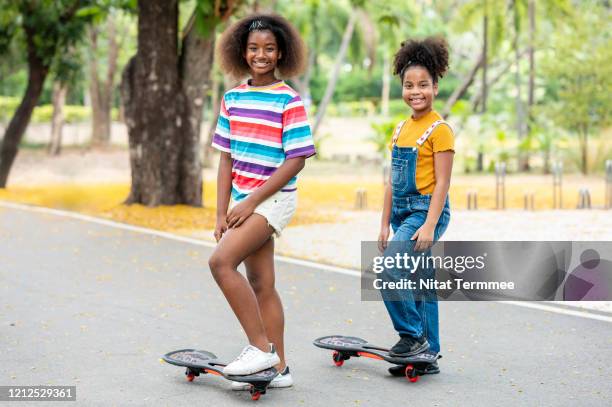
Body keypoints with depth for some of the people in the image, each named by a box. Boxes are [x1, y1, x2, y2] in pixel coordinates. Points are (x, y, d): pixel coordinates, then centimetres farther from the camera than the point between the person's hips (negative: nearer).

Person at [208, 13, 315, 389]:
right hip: (244, 202, 7)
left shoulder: (289, 100, -10)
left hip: (273, 199, -7)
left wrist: (252, 201, -16)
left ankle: (261, 347, -12)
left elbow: (296, 160, -13)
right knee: (261, 286, 8)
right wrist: (222, 213, 4)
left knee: (221, 261, -21)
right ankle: (278, 368, 16)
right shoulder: (233, 98, 9)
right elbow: (227, 159, 10)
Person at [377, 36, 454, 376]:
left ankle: (413, 335, -7)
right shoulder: (401, 129, 13)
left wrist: (429, 225, -21)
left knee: (389, 269, -21)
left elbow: (442, 183, -14)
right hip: (402, 213, 8)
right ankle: (428, 354, 17)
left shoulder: (439, 129, -9)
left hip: (426, 211, -8)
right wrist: (385, 224, 14)